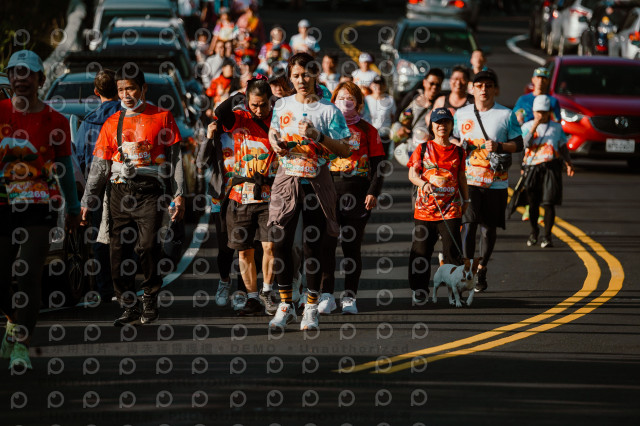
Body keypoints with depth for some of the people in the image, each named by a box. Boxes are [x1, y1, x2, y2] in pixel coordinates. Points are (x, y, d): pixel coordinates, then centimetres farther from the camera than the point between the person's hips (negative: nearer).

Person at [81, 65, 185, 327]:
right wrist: (88, 202, 11)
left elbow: (175, 158, 6)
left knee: (147, 245, -17)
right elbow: (100, 166, 16)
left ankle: (150, 298, 2)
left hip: (150, 191, -3)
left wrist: (178, 195, 0)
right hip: (119, 192, 3)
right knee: (117, 249, -3)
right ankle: (129, 307, 6)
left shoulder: (162, 118, 6)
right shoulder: (112, 123, 14)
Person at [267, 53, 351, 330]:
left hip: (317, 181, -2)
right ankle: (285, 305, 7)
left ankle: (311, 307, 10)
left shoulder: (329, 110, -2)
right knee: (280, 242, -4)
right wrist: (276, 144, 1)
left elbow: (345, 150, -5)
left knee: (315, 245, 1)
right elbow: (272, 132, 24)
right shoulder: (282, 106, 8)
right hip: (287, 180, 2)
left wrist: (318, 136, -18)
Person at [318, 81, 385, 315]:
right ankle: (327, 295, -2)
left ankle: (349, 297, 7)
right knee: (326, 243, -6)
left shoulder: (367, 131, 9)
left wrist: (373, 192, -6)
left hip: (357, 194, -1)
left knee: (352, 246, 2)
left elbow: (377, 164, 6)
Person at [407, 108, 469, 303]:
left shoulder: (458, 152, 9)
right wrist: (423, 183, -23)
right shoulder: (423, 149, 4)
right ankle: (419, 290, 14)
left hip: (451, 208, 0)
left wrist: (465, 200, 19)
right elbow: (412, 173, -4)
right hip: (425, 207, 0)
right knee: (421, 250, 3)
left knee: (452, 250, -6)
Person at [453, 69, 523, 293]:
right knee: (468, 225, -13)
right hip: (469, 179, 0)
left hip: (496, 181, 0)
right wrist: (459, 146, -4)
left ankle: (482, 269, 25)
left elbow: (518, 145, 4)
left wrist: (499, 146, -14)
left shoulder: (506, 115, 2)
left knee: (489, 229, 6)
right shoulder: (461, 114, 8)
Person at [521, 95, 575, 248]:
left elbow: (563, 147, 18)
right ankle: (534, 231, 28)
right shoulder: (527, 126, 7)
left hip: (551, 168, 0)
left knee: (549, 203, -8)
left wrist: (569, 163, 7)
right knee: (533, 203, 5)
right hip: (532, 168, 0)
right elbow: (527, 144, -10)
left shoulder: (556, 127, 12)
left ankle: (547, 236, -3)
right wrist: (535, 125, -16)